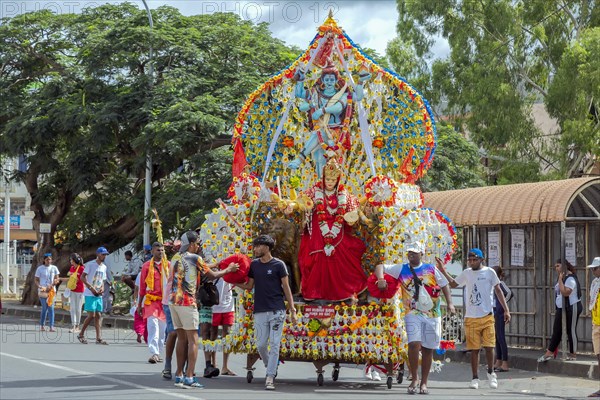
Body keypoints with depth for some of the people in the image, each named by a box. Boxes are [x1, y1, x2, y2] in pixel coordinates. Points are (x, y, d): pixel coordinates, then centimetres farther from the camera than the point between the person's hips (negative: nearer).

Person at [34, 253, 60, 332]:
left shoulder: (54, 268, 6)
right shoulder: (40, 268, 3)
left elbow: (57, 280, 4)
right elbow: (36, 280, 5)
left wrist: (51, 286, -13)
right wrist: (39, 286, -15)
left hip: (51, 290, 1)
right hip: (42, 291, -1)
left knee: (51, 307, -8)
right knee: (45, 308, -2)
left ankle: (51, 327, -10)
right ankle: (42, 325, 13)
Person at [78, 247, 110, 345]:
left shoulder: (104, 267, 15)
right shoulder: (90, 264, -7)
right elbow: (82, 277, -11)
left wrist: (102, 288, 3)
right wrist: (91, 288, -18)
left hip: (99, 295, 7)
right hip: (89, 294, -7)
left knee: (98, 315, 2)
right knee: (91, 315, -12)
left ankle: (99, 338, 0)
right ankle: (81, 334, 3)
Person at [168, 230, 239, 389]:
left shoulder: (178, 260, 18)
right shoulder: (195, 258, -5)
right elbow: (212, 275, 2)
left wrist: (217, 263, 31)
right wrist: (228, 270, 17)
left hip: (173, 300, 8)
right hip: (187, 302, -8)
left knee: (182, 338, 13)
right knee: (193, 340, -4)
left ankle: (179, 375, 13)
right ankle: (189, 378, -10)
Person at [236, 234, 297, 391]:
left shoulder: (278, 265, -2)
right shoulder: (254, 265, 9)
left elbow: (286, 287, -1)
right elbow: (249, 286, 14)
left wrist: (292, 310, -4)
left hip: (277, 311, -4)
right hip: (260, 311, 4)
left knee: (274, 344, -6)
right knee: (261, 344, 3)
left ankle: (270, 378, -6)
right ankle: (271, 367, 27)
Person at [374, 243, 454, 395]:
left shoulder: (431, 269, 7)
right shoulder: (401, 269, 6)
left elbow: (444, 285, 10)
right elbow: (380, 267, 6)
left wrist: (449, 303, -1)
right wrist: (381, 278, -15)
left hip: (433, 314, 1)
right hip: (413, 314, -1)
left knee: (428, 349, 5)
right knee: (414, 344, -19)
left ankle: (424, 383, 14)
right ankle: (414, 379, -5)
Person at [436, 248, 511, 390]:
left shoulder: (489, 272, 0)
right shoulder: (466, 273, 9)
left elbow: (498, 291, 2)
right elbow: (453, 284, 23)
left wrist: (506, 310, -3)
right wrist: (443, 271, 12)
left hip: (487, 317, -2)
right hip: (471, 318, 2)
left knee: (489, 346, -4)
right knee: (474, 349, 3)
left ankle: (491, 372, 18)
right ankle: (475, 378, 10)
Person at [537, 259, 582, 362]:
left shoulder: (570, 278, -15)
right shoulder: (563, 278, 14)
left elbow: (565, 292, -28)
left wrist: (560, 279, -23)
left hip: (571, 308, -10)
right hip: (561, 308, 10)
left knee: (571, 331, -2)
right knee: (556, 330, 7)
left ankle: (573, 354, 6)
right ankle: (549, 353, 8)